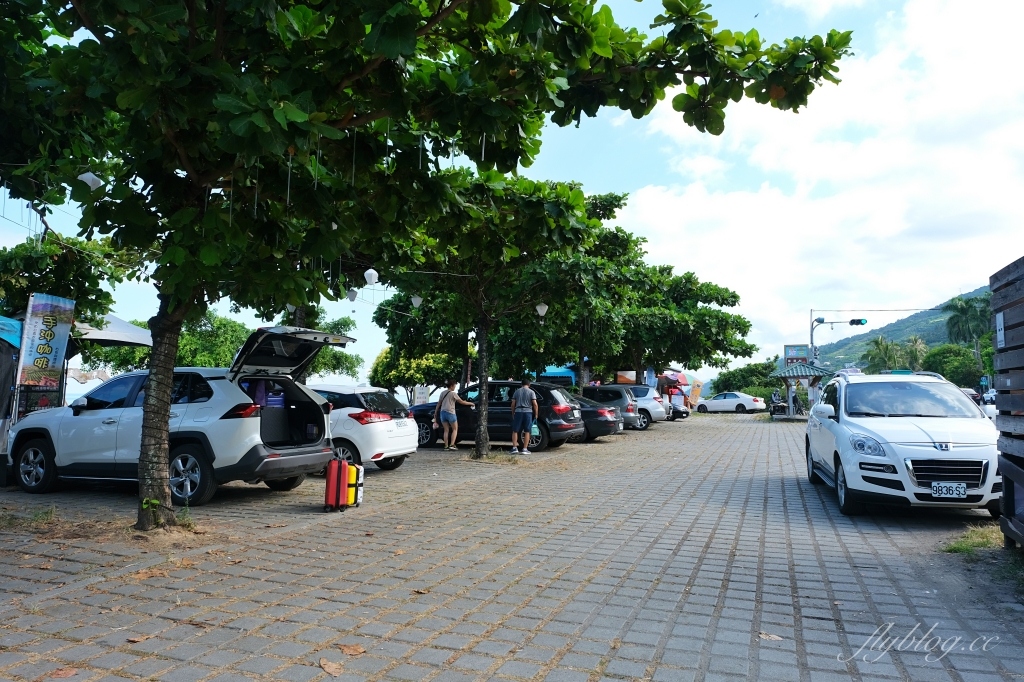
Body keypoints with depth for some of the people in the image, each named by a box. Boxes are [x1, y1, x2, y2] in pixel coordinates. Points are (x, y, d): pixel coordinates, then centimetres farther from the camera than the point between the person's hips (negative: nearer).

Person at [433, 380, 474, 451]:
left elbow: (438, 404, 15)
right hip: (450, 413, -6)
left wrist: (435, 413, 21)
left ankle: (446, 446, 4)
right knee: (455, 429, 6)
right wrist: (470, 403, 11)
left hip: (442, 412, 6)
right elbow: (462, 402, -1)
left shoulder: (443, 393, 13)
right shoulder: (453, 393, -5)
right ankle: (452, 445, -6)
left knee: (446, 430, 10)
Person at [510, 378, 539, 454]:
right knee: (527, 431, 4)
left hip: (518, 412, 2)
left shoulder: (517, 391, 9)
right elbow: (535, 404, -6)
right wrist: (536, 414, 4)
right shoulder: (531, 392, 2)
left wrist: (513, 414, 16)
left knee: (515, 431, 8)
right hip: (528, 412, -1)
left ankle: (514, 448, 2)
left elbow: (513, 404, 7)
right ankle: (525, 449, 2)